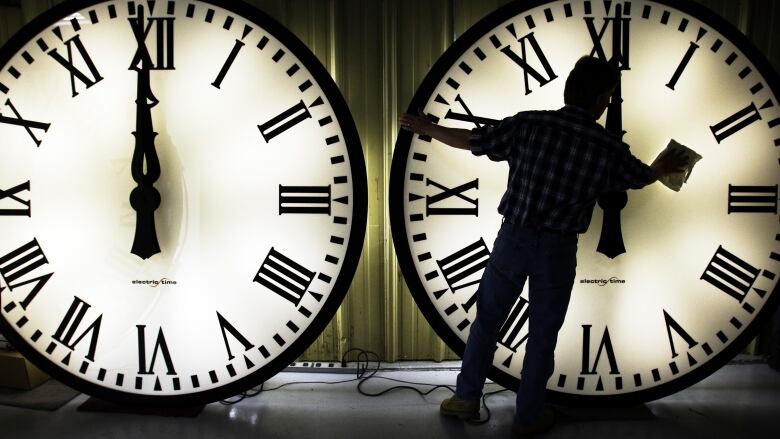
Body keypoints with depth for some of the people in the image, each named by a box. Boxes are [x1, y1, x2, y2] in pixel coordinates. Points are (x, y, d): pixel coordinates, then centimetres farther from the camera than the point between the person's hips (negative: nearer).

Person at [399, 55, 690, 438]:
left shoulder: (529, 124, -7)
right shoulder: (609, 148, -5)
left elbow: (469, 140, 2)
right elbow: (641, 177, 17)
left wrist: (424, 128, 20)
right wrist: (662, 168, 42)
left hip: (513, 239, 1)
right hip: (557, 250, -1)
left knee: (487, 321, 17)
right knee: (542, 336, 14)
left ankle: (466, 399, 29)